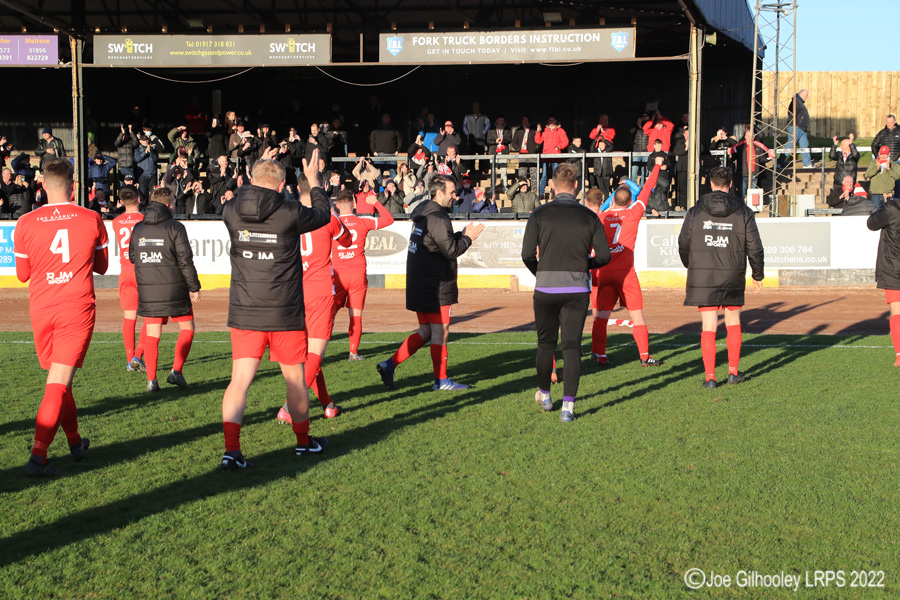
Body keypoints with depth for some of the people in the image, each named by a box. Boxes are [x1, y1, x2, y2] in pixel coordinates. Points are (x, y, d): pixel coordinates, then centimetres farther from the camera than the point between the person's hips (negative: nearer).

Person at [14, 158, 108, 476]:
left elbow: (22, 274, 9)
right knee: (59, 382, -5)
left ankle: (75, 442, 33)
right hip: (77, 307, -2)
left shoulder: (26, 223, -2)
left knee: (57, 377, 19)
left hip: (41, 307, 2)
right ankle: (38, 455, -14)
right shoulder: (91, 220, -3)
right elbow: (101, 266, 10)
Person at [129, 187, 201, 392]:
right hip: (173, 289, -4)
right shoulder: (175, 228, -9)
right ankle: (176, 371, -1)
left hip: (147, 290, 4)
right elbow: (185, 261, -11)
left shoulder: (138, 229, 6)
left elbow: (132, 257, 15)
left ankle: (151, 379, 1)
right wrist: (194, 287, -4)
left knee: (152, 335, 8)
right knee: (187, 328, 11)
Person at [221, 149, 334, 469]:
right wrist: (314, 180, 24)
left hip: (244, 313, 2)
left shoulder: (231, 211, -4)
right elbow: (323, 214, 9)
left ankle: (231, 449, -9)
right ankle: (303, 441, 31)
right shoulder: (290, 213, -12)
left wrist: (253, 180, 36)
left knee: (239, 381, 2)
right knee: (295, 379, 15)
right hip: (285, 314, -2)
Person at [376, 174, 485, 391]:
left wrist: (460, 235, 11)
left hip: (419, 284, 10)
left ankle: (390, 364, 7)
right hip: (436, 286, -10)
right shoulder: (437, 218, -17)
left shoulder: (423, 214, 14)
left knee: (426, 331, 15)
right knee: (440, 332, 1)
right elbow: (451, 250, -18)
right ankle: (441, 380, 9)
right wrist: (468, 238, -4)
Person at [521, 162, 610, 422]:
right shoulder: (589, 216, 1)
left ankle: (544, 395, 31)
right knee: (572, 345, 2)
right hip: (578, 289, 1)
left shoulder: (540, 213, -4)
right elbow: (603, 256, 2)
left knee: (546, 343, 15)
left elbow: (527, 254, -8)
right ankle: (568, 405, -5)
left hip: (546, 287, -1)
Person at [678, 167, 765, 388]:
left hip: (702, 276, 0)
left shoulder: (695, 212, 0)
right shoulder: (743, 212, 0)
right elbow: (754, 247, 1)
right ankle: (733, 371, 21)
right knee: (733, 323, 17)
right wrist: (758, 275, 16)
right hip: (733, 277, 1)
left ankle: (710, 377, -1)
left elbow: (683, 245, 5)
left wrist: (691, 267, 24)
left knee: (708, 327, 1)